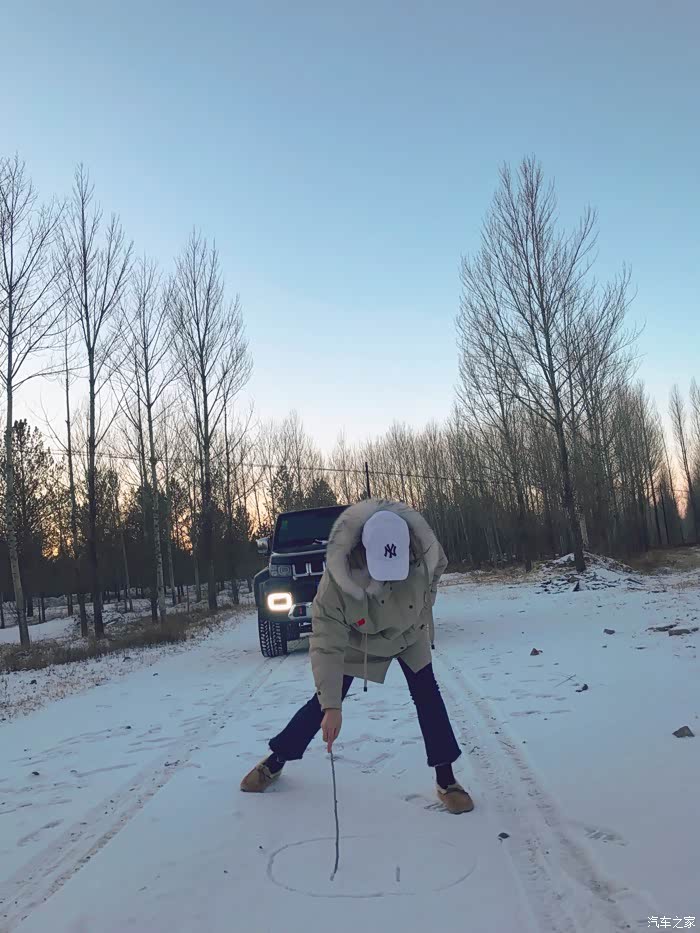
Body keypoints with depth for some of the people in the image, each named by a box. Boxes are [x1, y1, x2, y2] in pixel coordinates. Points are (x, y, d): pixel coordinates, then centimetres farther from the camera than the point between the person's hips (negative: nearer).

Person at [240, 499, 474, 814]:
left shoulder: (422, 556, -36)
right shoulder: (336, 580, -42)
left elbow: (437, 569, -8)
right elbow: (326, 645, -37)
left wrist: (422, 613, 1)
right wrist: (331, 706, -39)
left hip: (409, 636, 2)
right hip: (357, 642, -1)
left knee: (427, 695, -10)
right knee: (323, 701, 3)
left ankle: (446, 779, 5)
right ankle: (276, 760, 23)